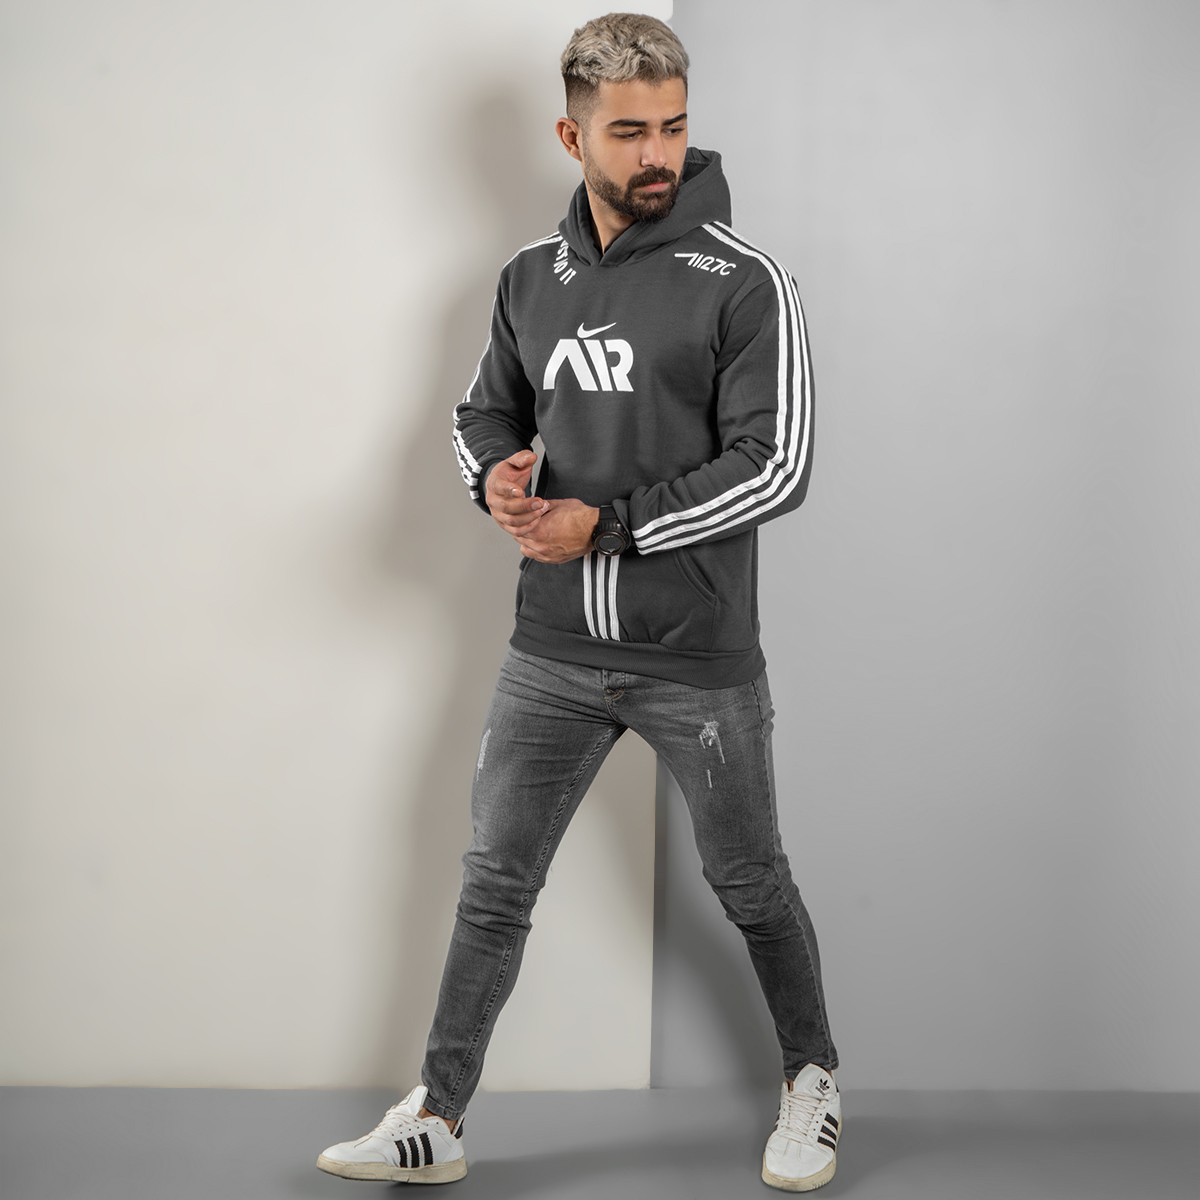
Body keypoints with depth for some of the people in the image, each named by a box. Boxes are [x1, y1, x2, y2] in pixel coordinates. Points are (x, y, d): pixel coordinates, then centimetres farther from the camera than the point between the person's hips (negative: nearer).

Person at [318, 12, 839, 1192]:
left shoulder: (743, 283, -10)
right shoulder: (531, 278, 6)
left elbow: (775, 466, -15)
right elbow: (483, 412, 17)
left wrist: (608, 523, -19)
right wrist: (496, 473, -7)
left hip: (699, 660, -4)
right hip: (553, 652, 4)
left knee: (749, 885, 12)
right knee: (493, 882, 8)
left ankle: (810, 1078, 36)